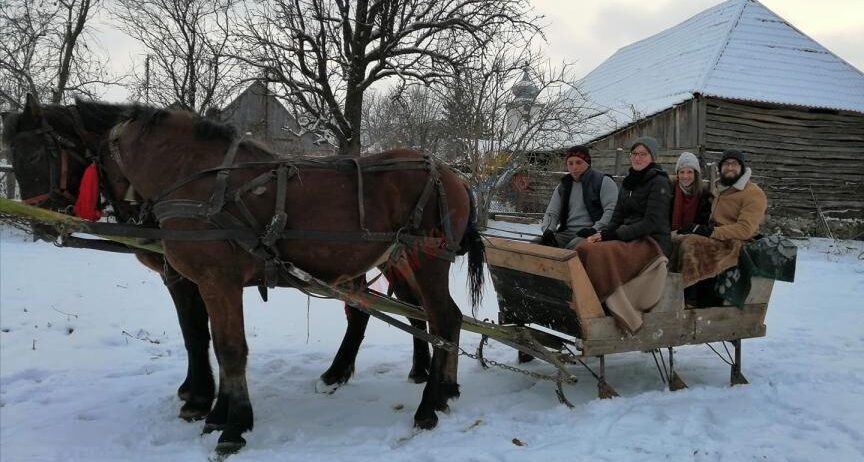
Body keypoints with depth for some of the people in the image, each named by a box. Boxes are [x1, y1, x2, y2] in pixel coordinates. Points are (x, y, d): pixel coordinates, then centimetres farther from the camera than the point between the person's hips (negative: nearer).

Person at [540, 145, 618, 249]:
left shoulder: (603, 181, 3)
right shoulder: (563, 186, 21)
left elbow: (611, 210, -7)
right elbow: (552, 213, 18)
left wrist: (595, 230, -20)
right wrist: (548, 230, -4)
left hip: (590, 233, -5)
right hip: (566, 232, 5)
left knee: (573, 246, -38)